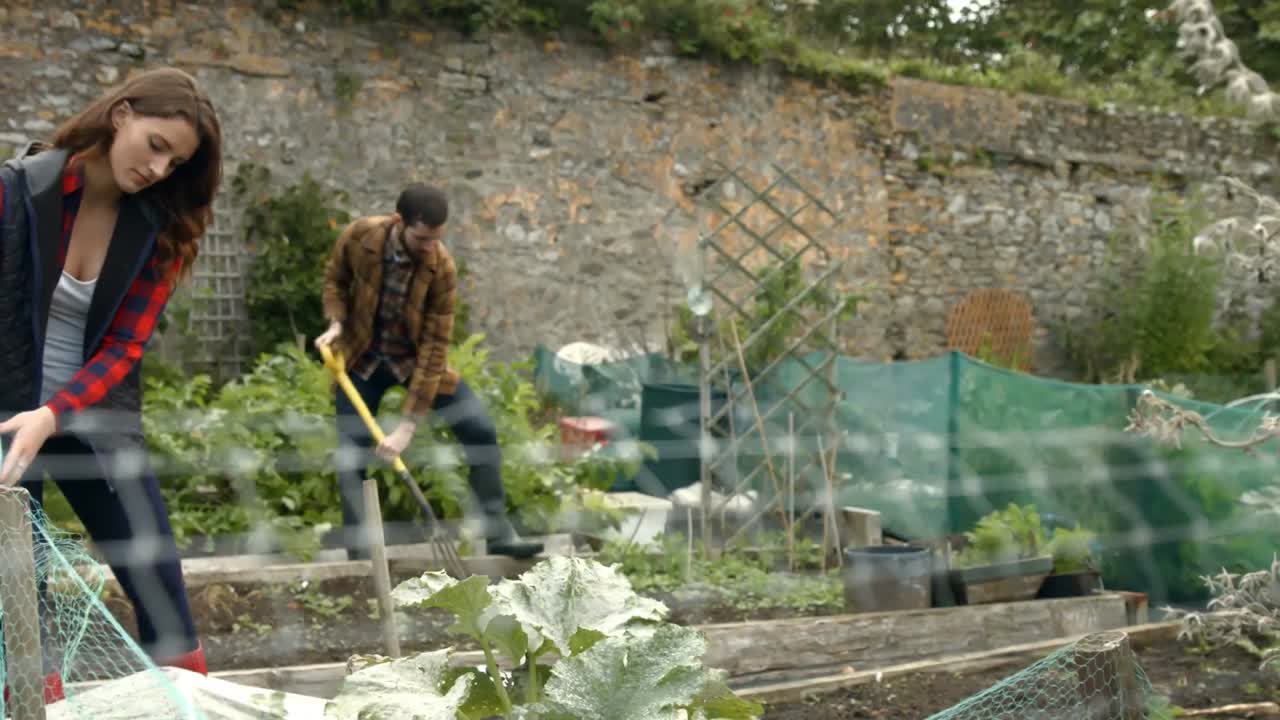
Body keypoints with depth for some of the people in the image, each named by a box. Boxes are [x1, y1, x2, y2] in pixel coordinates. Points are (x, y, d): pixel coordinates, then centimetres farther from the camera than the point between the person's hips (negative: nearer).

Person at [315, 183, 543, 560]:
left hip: (417, 358, 0)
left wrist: (408, 425, -29)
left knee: (480, 429, -9)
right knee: (351, 454, -4)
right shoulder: (358, 236, -21)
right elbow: (335, 278, 2)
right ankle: (357, 552, 10)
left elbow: (433, 349, -26)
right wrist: (336, 323, -18)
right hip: (361, 359, 1)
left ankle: (498, 533, 4)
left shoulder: (441, 268, -26)